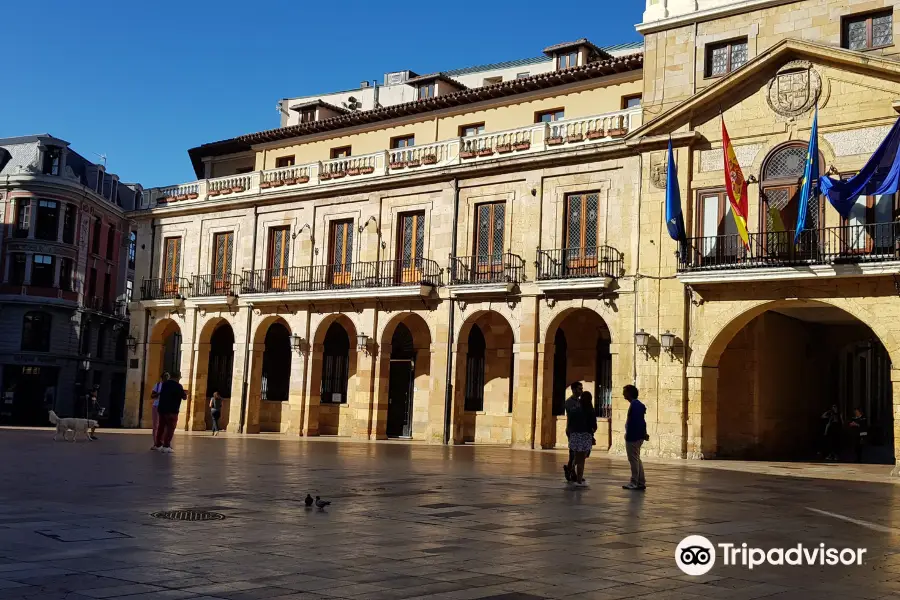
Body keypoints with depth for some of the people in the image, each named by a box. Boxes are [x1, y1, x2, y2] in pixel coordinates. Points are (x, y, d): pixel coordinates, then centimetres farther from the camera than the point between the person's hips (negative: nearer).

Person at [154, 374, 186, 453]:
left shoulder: (164, 383, 10)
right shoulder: (178, 386, -9)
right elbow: (184, 397, -4)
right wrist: (185, 393, 20)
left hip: (162, 408, 7)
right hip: (172, 410, -7)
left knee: (161, 426, 14)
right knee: (170, 428, -4)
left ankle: (158, 445, 17)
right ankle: (166, 446, -10)